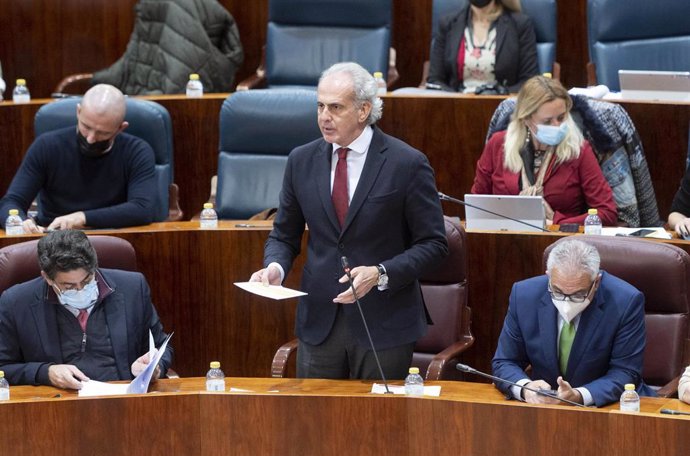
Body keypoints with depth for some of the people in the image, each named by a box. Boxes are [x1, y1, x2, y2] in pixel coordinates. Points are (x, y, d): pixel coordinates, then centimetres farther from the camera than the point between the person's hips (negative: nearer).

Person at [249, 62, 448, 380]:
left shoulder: (407, 163, -8)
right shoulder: (302, 160, 5)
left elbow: (433, 244, -5)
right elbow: (284, 235, 13)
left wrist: (380, 274, -19)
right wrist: (275, 266, -9)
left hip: (383, 325, -3)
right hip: (319, 322, 3)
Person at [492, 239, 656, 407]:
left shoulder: (626, 302, -15)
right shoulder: (524, 296, -8)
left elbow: (625, 372, -13)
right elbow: (504, 363, -1)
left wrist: (579, 396, -30)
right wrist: (525, 387, -24)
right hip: (542, 406, 2)